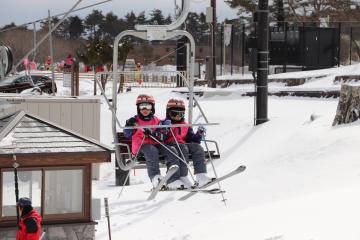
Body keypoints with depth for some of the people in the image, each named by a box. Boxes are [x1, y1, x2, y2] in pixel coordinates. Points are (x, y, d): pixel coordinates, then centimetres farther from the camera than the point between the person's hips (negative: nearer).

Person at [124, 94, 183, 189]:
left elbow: (163, 136, 4)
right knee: (152, 151, -38)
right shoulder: (135, 120, 16)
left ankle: (173, 180, -30)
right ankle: (155, 176, -53)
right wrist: (129, 126, -9)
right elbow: (127, 135, 10)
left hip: (156, 144, 3)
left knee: (172, 151, -21)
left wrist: (151, 133, -15)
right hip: (141, 145, -3)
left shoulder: (157, 121, 18)